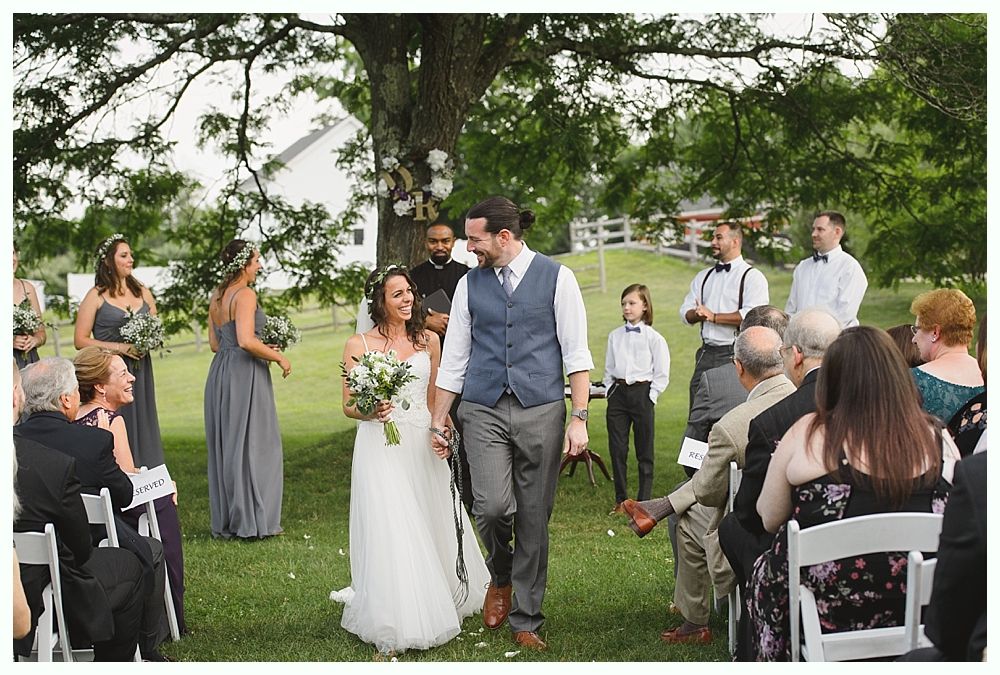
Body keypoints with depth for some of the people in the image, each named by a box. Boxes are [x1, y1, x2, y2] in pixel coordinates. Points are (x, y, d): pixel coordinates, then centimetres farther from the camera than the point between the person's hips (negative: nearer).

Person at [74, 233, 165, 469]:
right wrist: (119, 347, -13)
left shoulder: (142, 292, 11)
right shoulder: (96, 296, -2)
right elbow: (80, 340, -5)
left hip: (140, 372, 5)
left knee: (142, 430, 4)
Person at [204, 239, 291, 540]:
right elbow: (246, 341, -24)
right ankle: (253, 521, 3)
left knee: (224, 445, 12)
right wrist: (278, 356, -11)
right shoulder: (245, 295, -14)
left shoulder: (216, 297, 12)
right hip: (245, 375, -9)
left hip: (220, 373, 9)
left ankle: (227, 521, 18)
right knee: (253, 445, -1)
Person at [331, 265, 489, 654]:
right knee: (388, 532, -7)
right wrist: (370, 411, -19)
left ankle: (437, 605, 29)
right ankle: (395, 625, -1)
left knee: (432, 525, 9)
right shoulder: (358, 345, 0)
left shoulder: (428, 340, 8)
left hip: (423, 445, 3)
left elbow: (436, 398, 13)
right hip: (379, 446, -3)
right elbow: (349, 405, 3)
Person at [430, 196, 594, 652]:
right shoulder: (469, 284, 9)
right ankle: (501, 577, 16)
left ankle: (526, 622, 18)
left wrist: (579, 418, -8)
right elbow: (454, 358, 14)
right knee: (493, 505, -16)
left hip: (541, 409, -1)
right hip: (483, 411, 2)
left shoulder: (556, 278, 1)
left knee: (534, 519, 3)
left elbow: (576, 353, -1)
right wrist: (438, 421, 15)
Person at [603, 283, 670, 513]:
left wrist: (650, 396, -8)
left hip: (642, 392, -4)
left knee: (644, 451, 3)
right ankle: (620, 500, 14)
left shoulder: (653, 338, -4)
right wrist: (610, 390, 6)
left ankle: (644, 500, 10)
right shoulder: (614, 336, 8)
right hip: (617, 393, 4)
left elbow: (662, 374, -3)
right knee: (617, 449, 4)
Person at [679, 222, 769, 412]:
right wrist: (700, 314, -10)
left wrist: (713, 316, -12)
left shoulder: (752, 276, -3)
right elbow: (686, 313, 14)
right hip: (706, 353, 6)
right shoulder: (703, 276, 18)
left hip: (735, 354, -6)